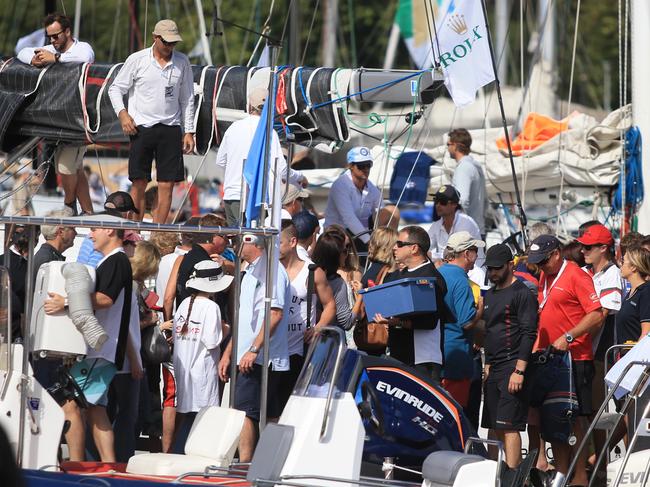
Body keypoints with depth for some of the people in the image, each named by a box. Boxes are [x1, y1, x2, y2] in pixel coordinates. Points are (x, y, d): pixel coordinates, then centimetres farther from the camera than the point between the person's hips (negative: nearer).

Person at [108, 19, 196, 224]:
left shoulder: (182, 62, 7)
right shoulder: (137, 60, 0)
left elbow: (187, 98, 13)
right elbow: (115, 89, 7)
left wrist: (189, 132, 9)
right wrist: (122, 113, -9)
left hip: (170, 129, 2)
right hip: (141, 128, -2)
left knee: (166, 185, -3)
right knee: (138, 184, -3)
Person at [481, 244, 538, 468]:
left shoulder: (522, 294, -7)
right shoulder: (490, 294, 20)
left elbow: (528, 334, -13)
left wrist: (519, 370, -19)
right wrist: (487, 365, 19)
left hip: (512, 367, -9)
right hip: (493, 369, 9)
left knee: (509, 426, -13)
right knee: (497, 427, 6)